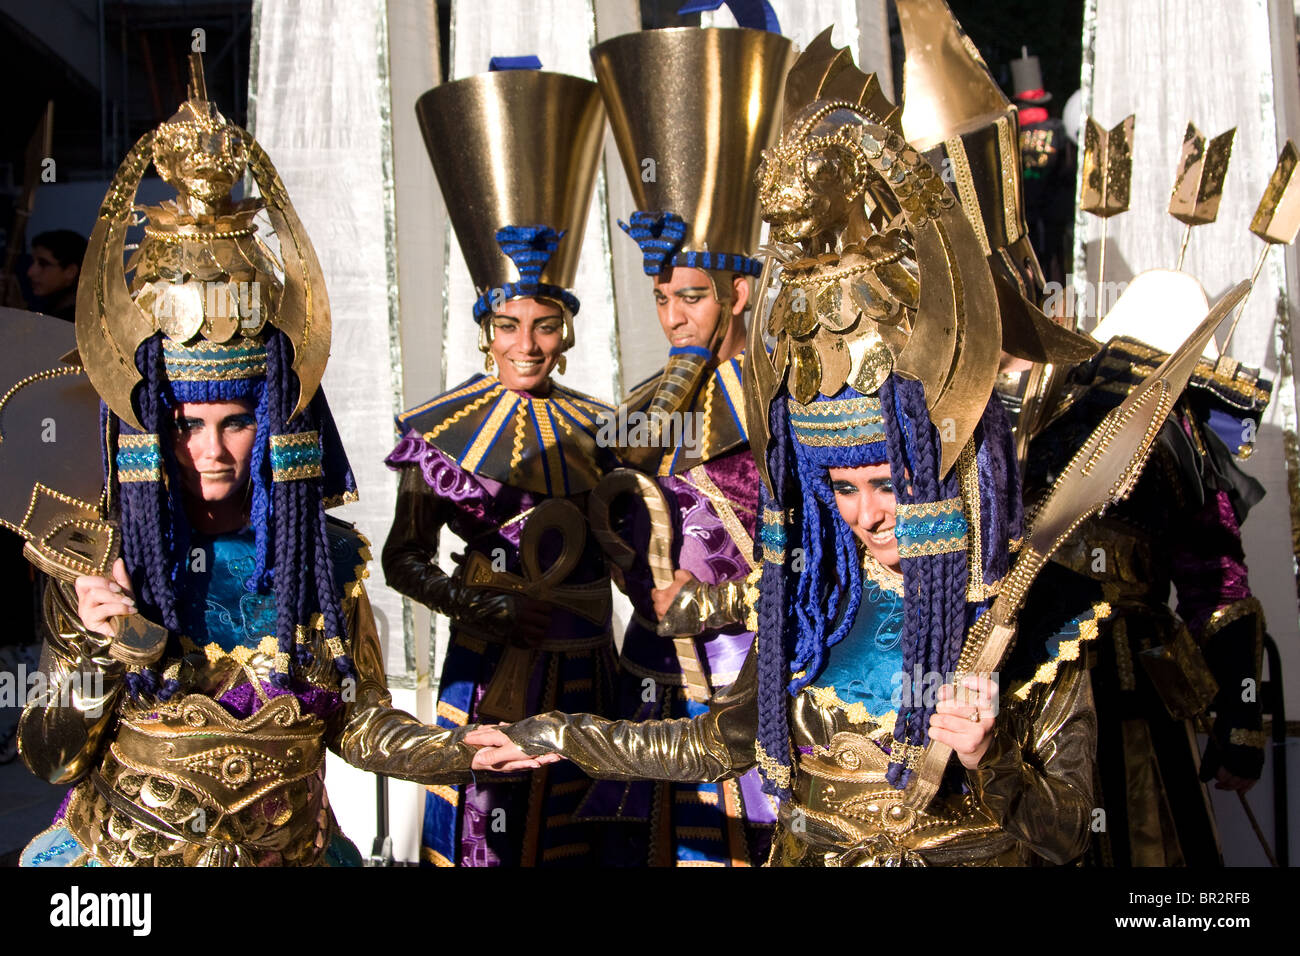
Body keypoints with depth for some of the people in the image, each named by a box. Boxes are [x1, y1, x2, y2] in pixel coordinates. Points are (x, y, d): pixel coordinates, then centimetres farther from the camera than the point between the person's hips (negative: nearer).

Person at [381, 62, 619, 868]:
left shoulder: (596, 426, 4)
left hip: (585, 671, 2)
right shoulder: (445, 426, -3)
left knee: (572, 834, 11)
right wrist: (476, 606, -17)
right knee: (482, 835, 5)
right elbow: (405, 557, -3)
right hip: (487, 668, -2)